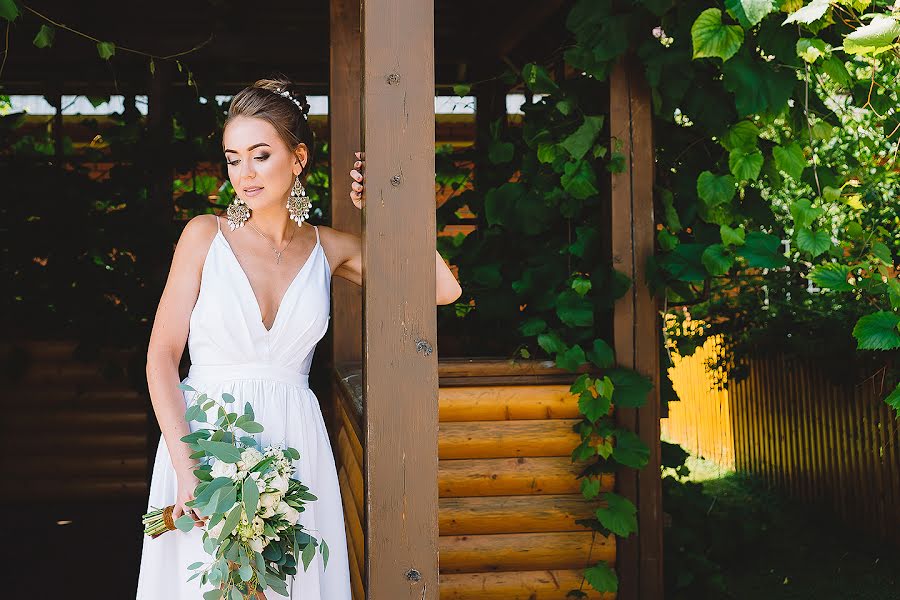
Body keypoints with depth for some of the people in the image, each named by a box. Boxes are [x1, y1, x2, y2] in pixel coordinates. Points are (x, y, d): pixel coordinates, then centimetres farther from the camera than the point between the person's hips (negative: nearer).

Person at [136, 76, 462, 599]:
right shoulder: (206, 234, -2)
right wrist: (185, 466, -15)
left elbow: (444, 289, 0)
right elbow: (162, 355, -5)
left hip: (293, 444, 2)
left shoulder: (330, 248, 3)